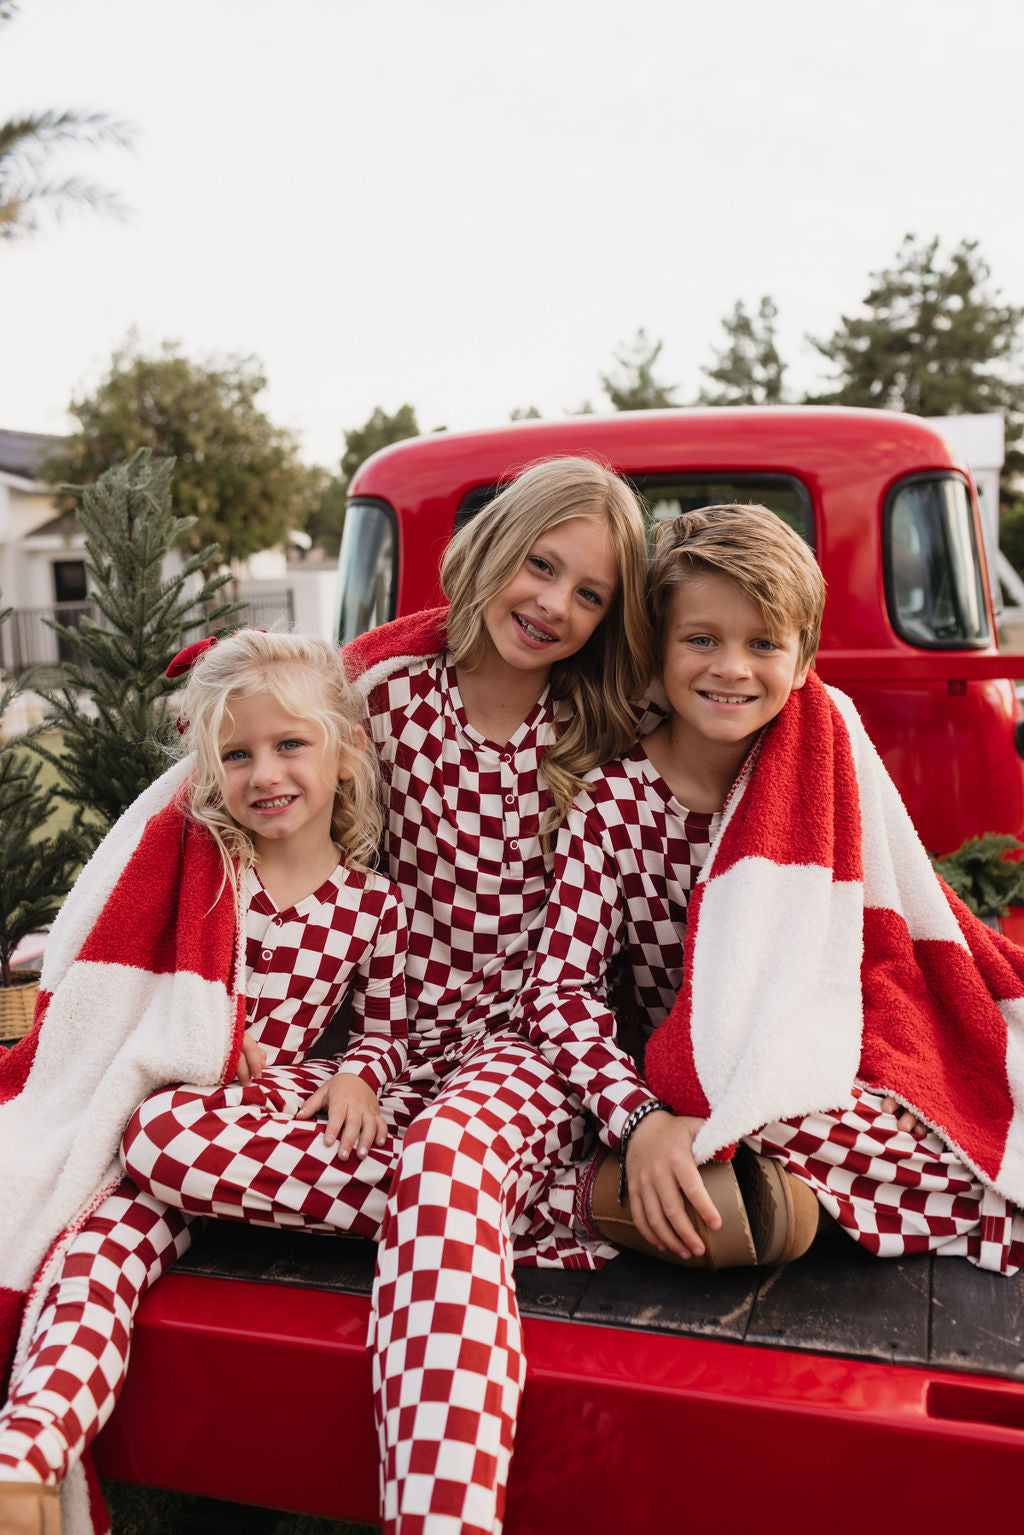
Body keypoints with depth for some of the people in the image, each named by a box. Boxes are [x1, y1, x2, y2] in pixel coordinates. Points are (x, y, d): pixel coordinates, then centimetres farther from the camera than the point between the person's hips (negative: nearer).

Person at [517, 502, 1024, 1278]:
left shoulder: (828, 752, -1)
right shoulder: (614, 801, -11)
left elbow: (906, 904, 10)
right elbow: (560, 990, -16)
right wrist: (640, 1122, -29)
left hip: (843, 1060, 5)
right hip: (705, 1089, -5)